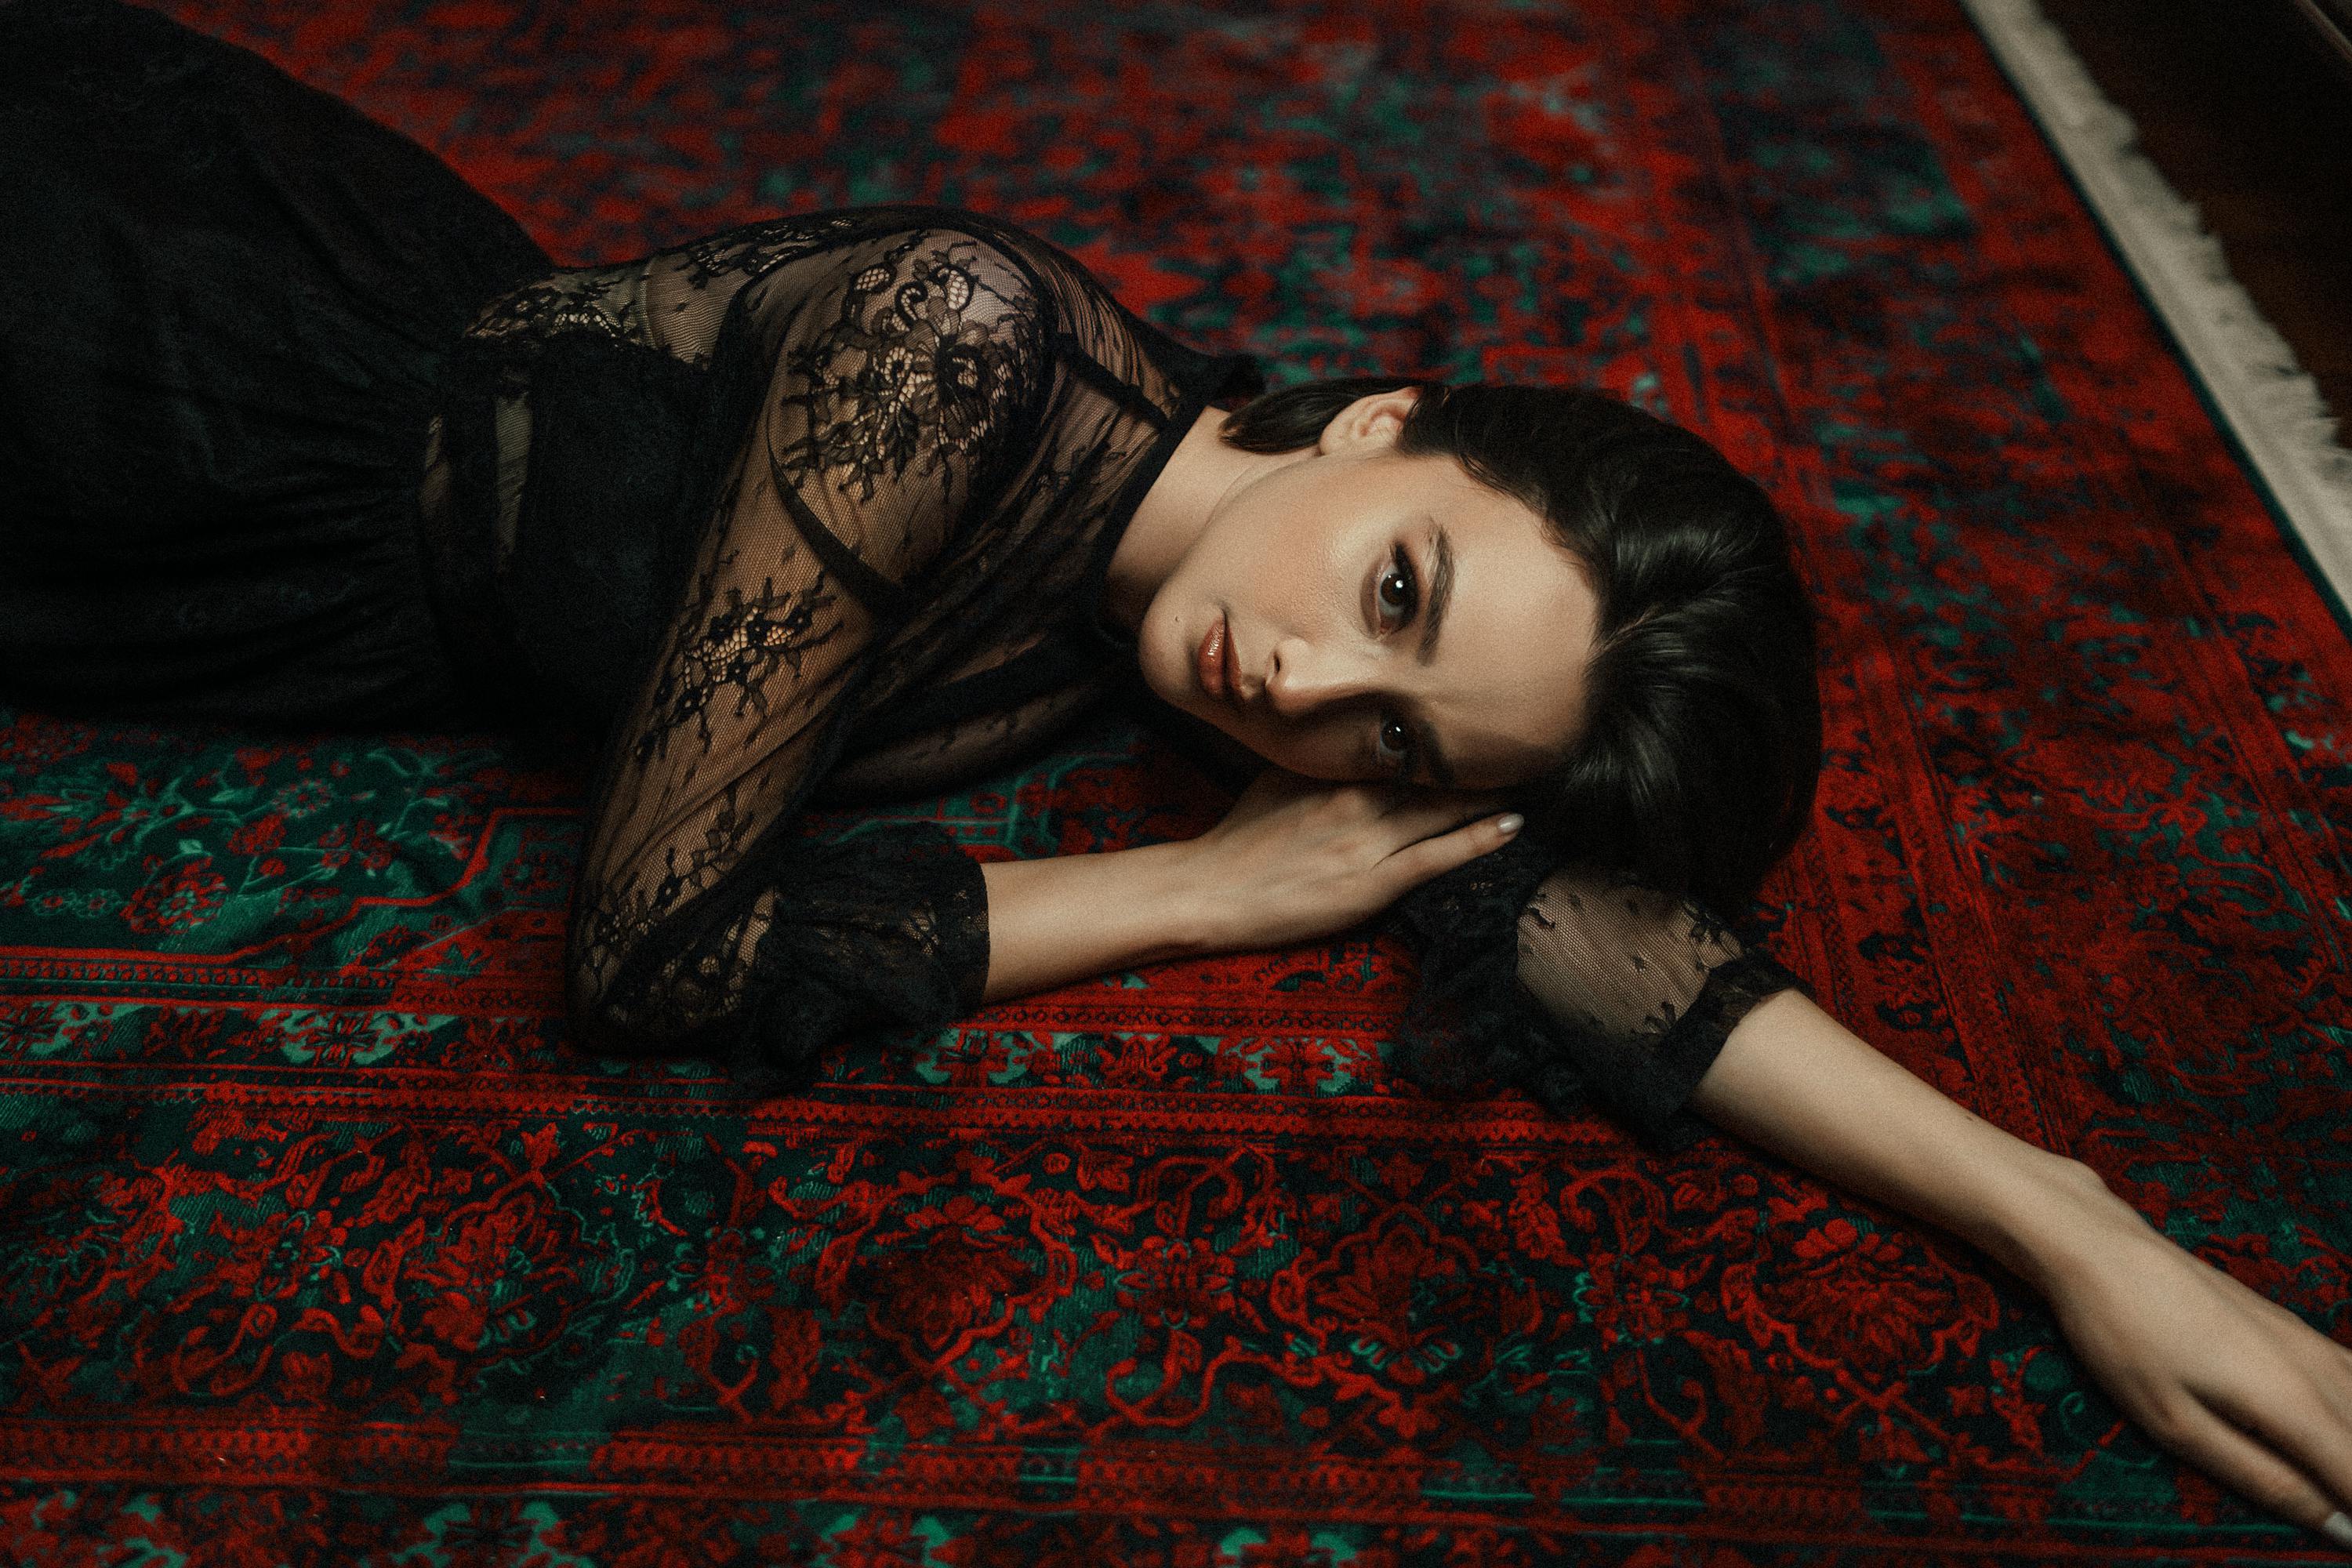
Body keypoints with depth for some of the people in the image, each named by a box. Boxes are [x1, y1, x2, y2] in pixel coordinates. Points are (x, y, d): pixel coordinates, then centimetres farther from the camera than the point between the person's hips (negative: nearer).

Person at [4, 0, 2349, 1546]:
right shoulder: (967, 353, -40)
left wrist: (2067, 1223, -35)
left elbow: (1554, 914, -27)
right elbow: (656, 949, -38)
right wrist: (1225, 893, -34)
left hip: (371, 626, 3)